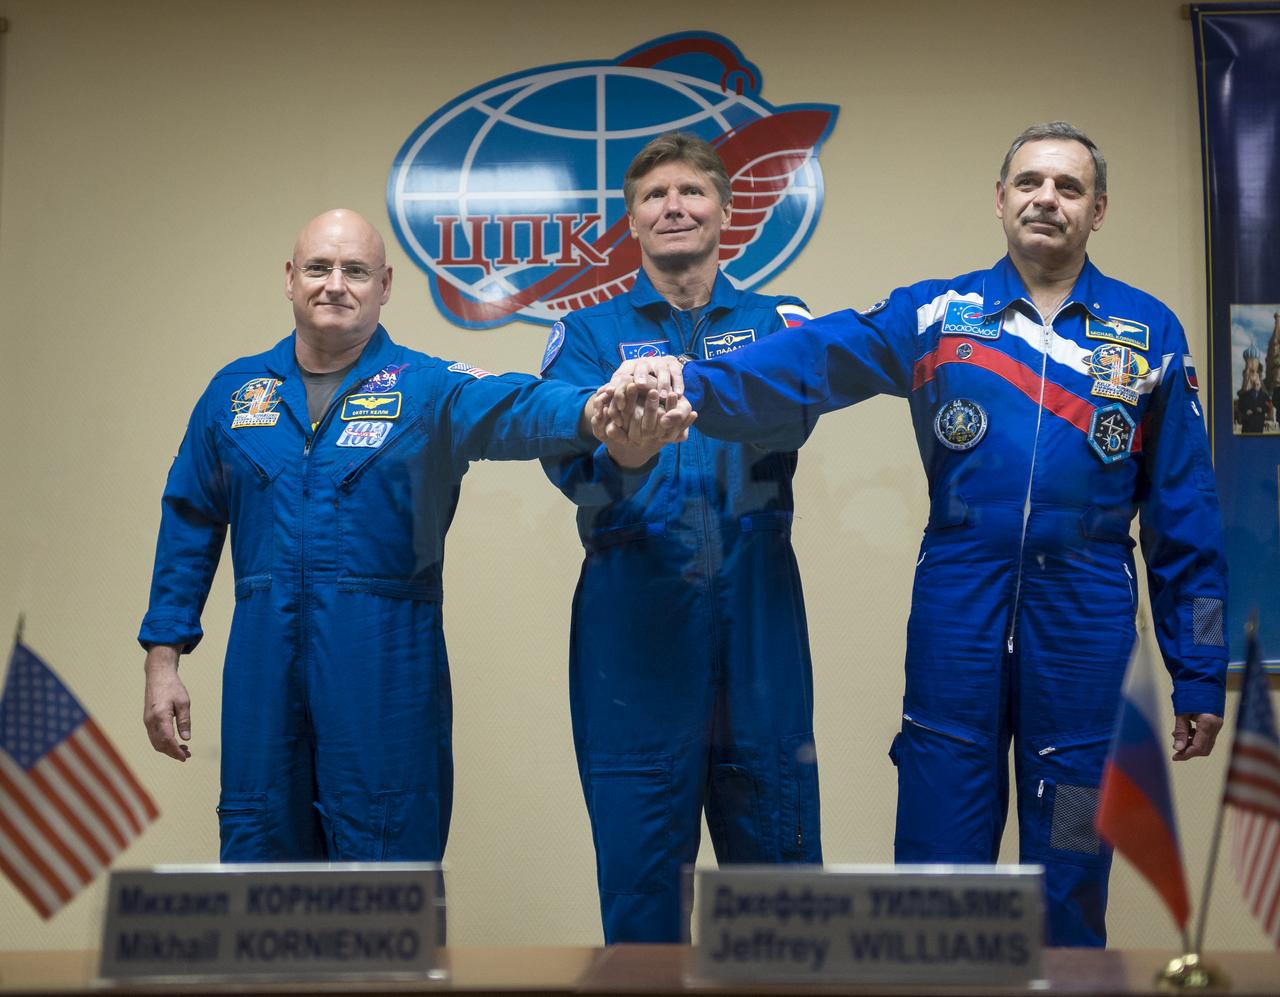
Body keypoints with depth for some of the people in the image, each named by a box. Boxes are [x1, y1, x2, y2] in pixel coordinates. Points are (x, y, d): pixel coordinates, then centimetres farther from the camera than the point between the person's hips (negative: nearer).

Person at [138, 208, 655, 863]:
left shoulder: (427, 389, -1)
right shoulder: (235, 392, 10)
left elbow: (513, 409, -22)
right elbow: (188, 528, 13)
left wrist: (597, 410, -44)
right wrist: (162, 660, 9)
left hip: (386, 671, -3)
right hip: (264, 671, 3)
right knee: (255, 857, 12)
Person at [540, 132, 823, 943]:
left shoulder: (779, 324, 11)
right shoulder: (589, 334, 10)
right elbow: (566, 456, -9)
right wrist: (620, 454, -33)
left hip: (756, 627, 1)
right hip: (634, 625, 0)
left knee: (778, 848, 7)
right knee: (638, 873, 5)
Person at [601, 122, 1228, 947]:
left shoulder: (1150, 334, 6)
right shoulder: (936, 314, 4)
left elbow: (1185, 516, 6)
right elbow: (810, 361, -13)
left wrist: (1200, 674, 4)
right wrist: (694, 385, -32)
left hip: (1086, 622, 1)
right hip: (957, 611, 0)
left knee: (1071, 880, 10)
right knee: (935, 866, 6)